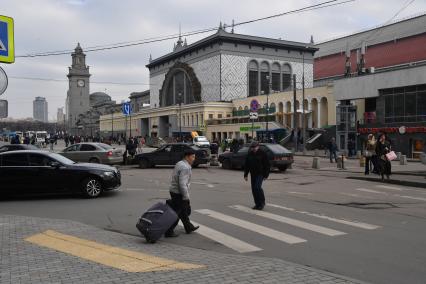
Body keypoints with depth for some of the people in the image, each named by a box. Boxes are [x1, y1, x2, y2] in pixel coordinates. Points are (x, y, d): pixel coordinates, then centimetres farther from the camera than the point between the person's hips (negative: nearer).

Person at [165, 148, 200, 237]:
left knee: (184, 211, 21)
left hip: (174, 190, 10)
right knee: (176, 214, 0)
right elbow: (182, 184, -26)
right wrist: (186, 197, -21)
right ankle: (169, 232, 8)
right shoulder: (185, 168, -21)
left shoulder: (180, 164, 10)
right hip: (179, 193, -10)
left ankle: (189, 227, 34)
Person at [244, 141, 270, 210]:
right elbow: (246, 165, 13)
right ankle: (257, 204, 15)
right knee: (254, 189, 5)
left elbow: (267, 165, -5)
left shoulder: (262, 154, -6)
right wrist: (245, 175, 9)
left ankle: (262, 203, -3)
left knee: (257, 187, -18)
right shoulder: (249, 154, 8)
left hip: (260, 174, -6)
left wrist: (266, 175, -10)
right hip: (253, 174, 6)